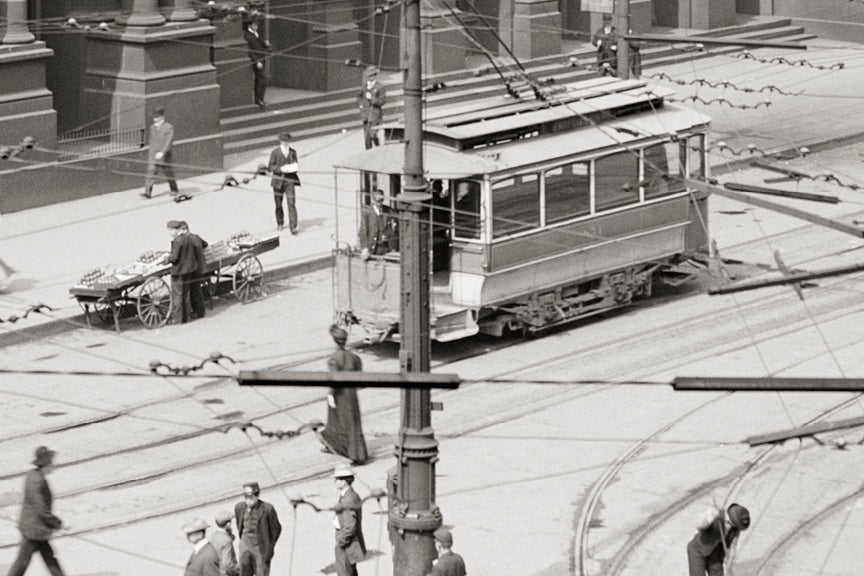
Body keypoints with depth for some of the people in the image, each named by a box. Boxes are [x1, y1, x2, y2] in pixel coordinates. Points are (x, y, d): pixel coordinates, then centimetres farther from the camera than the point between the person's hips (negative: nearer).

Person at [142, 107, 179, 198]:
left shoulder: (169, 127, -9)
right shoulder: (152, 127, 11)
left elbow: (169, 142, -18)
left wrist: (162, 152, -28)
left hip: (164, 156, -4)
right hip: (153, 155, 4)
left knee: (168, 174, 9)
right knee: (150, 172, -10)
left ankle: (174, 190, 30)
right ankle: (148, 192, -16)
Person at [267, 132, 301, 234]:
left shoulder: (293, 152, 6)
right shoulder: (275, 152, -3)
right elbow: (270, 167, -3)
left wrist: (294, 168, -8)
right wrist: (281, 169, -18)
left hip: (289, 180, 1)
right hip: (278, 181, -1)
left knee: (291, 203, -11)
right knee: (278, 204, 9)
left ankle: (293, 227, -12)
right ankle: (280, 223, 32)